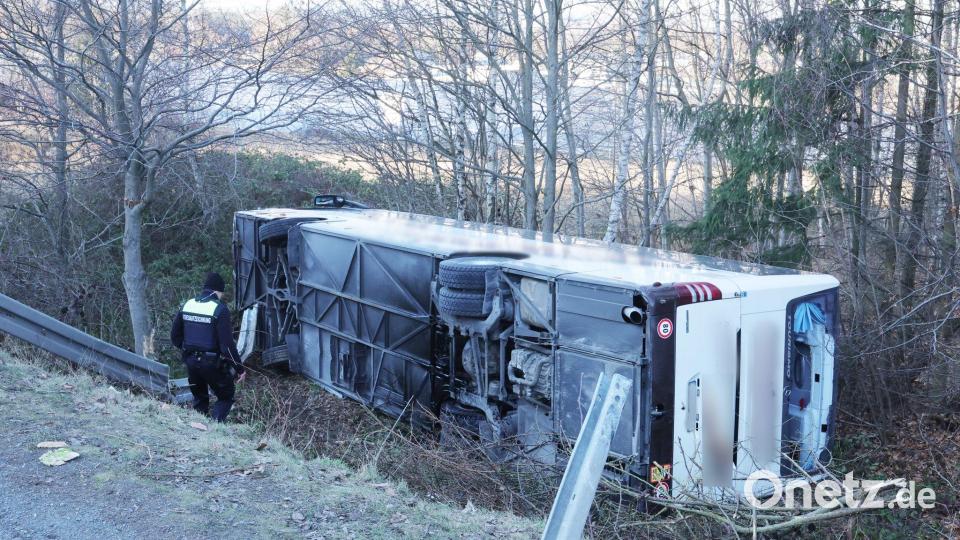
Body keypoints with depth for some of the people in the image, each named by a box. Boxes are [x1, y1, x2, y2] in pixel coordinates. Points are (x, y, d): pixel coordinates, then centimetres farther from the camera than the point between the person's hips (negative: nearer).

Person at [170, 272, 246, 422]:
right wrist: (239, 368, -12)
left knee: (199, 399, 22)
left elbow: (175, 336, 11)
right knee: (226, 397, 11)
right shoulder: (220, 309, -14)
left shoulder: (187, 304, 4)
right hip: (212, 363, -5)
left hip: (191, 361, 5)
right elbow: (227, 343, -18)